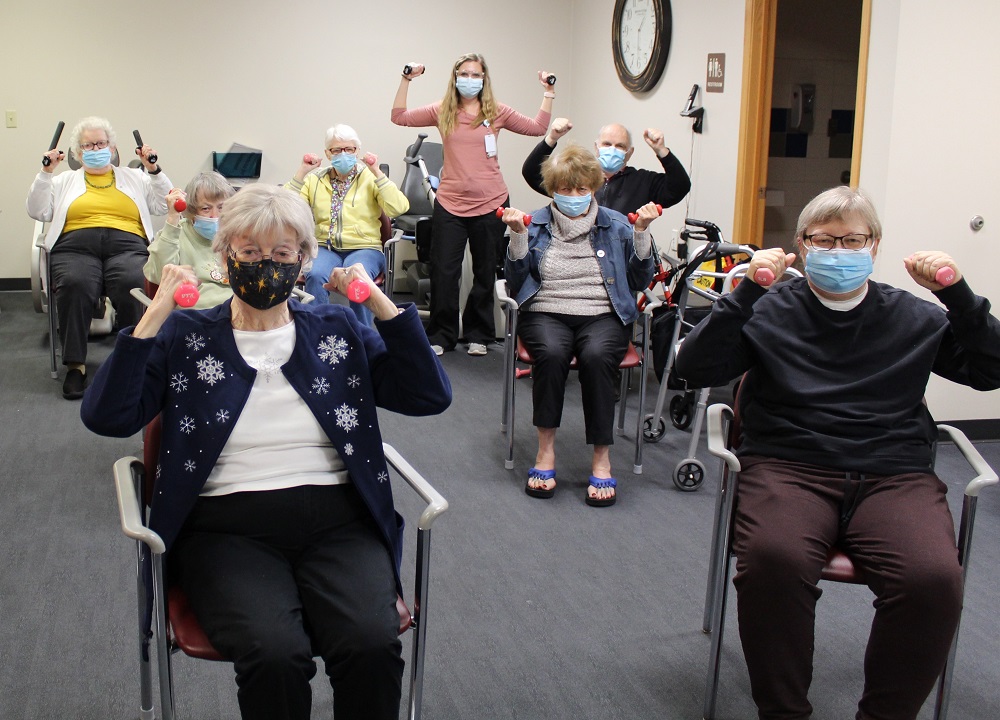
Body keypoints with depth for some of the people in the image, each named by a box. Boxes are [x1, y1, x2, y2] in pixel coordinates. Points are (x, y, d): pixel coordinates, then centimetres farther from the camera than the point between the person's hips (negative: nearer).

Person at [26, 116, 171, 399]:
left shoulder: (135, 178, 27)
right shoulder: (65, 181, 27)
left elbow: (164, 206, 15)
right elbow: (37, 211, 16)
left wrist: (153, 170, 6)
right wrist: (46, 172, 8)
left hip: (127, 246, 0)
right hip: (75, 247, 0)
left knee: (133, 284, -36)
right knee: (75, 285, -36)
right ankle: (75, 365, -28)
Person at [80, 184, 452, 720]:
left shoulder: (338, 330, 16)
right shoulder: (184, 335, 11)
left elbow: (430, 396, 7)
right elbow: (107, 417, -2)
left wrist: (382, 304, 1)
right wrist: (153, 318, -7)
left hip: (337, 520, 2)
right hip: (227, 528, -1)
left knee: (372, 645, -28)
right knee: (275, 654, -31)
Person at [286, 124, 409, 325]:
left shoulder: (370, 178, 9)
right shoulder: (315, 179, 14)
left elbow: (397, 208, -9)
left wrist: (377, 172, -9)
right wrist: (301, 172, -2)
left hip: (364, 248, -1)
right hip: (325, 248, 2)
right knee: (316, 275, -33)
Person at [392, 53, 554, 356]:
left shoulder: (496, 112, 3)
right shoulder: (442, 112, 4)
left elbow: (538, 127, 6)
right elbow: (399, 117, 4)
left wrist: (548, 93, 3)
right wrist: (406, 80, 0)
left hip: (490, 204, 0)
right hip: (450, 204, 0)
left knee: (485, 273, 9)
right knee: (443, 272, -2)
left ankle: (478, 335, 23)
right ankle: (441, 336, 12)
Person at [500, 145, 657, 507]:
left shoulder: (615, 225, 12)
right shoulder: (536, 225, 11)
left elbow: (640, 281, 7)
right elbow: (515, 283, 4)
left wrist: (641, 233, -3)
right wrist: (518, 236, -8)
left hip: (602, 315, 0)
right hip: (546, 313, 0)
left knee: (596, 356, -34)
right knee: (551, 352, -35)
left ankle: (602, 457, -23)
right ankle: (546, 448, -21)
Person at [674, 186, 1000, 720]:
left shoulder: (913, 319, 19)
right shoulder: (770, 312, 13)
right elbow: (695, 369, 1)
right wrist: (745, 292, -8)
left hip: (894, 475, 2)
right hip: (788, 466, -1)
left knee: (934, 578, -30)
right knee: (772, 558, -35)